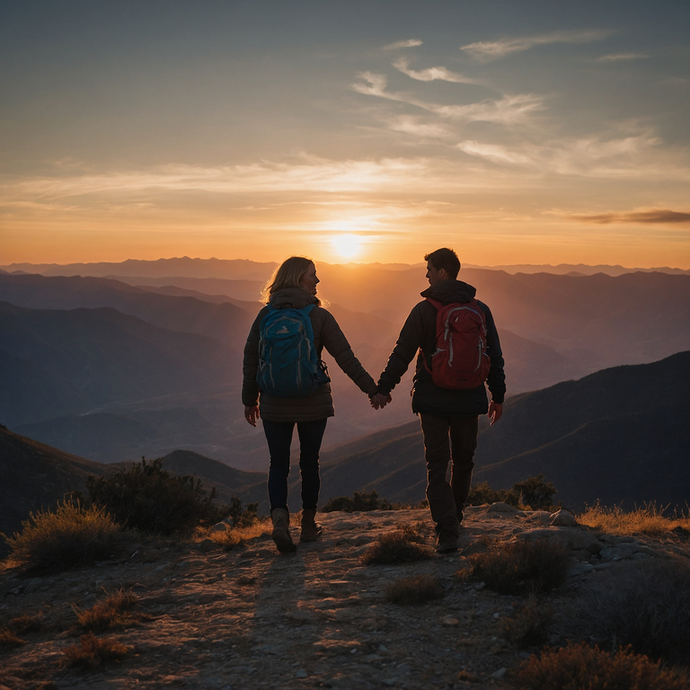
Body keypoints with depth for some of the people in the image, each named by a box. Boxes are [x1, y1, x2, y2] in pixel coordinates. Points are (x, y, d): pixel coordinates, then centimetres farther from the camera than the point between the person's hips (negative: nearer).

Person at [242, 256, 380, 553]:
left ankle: (279, 517, -13)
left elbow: (250, 360, 3)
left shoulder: (265, 315, 0)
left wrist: (250, 399, 12)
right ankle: (308, 525, 24)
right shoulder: (319, 316, -7)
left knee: (278, 465, 9)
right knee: (309, 463, 14)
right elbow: (345, 357, -7)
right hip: (313, 404, -1)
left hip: (275, 405, 1)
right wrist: (371, 388, 0)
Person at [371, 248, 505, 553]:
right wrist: (497, 396, 17)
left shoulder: (425, 310, -7)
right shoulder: (480, 310, 4)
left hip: (433, 399, -3)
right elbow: (495, 357, 8)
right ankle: (454, 517, 36)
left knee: (437, 465, 0)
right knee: (463, 460, 20)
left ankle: (447, 531, -11)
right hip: (468, 400, 3)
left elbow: (402, 353, -6)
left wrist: (384, 388, 3)